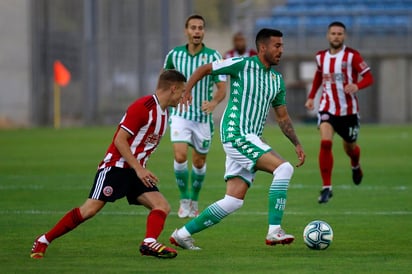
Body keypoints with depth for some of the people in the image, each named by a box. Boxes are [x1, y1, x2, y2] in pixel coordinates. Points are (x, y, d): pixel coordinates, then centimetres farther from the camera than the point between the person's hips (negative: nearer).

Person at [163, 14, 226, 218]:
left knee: (199, 162, 10)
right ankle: (184, 200, -3)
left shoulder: (213, 56, -8)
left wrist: (214, 102, -30)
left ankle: (194, 201, 31)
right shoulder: (174, 54, -2)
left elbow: (222, 88, -11)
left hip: (203, 117, 0)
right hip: (180, 115, 0)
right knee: (180, 156, -18)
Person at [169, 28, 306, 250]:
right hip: (236, 134, -8)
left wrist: (297, 144, 13)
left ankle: (183, 234, 11)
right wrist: (186, 91, -10)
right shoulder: (242, 65, -5)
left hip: (250, 140, 8)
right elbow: (204, 69, 2)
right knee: (284, 168, -21)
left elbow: (282, 117, 22)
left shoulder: (277, 80, 16)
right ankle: (274, 231, -21)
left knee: (234, 201, 3)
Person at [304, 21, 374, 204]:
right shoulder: (321, 57, 3)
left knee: (349, 147, 15)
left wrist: (356, 86, -32)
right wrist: (311, 96, 18)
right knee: (325, 143, -21)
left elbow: (369, 77, -12)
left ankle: (356, 166, 54)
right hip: (327, 108, 1)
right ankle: (326, 187, -16)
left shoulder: (352, 56, -10)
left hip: (349, 110, -1)